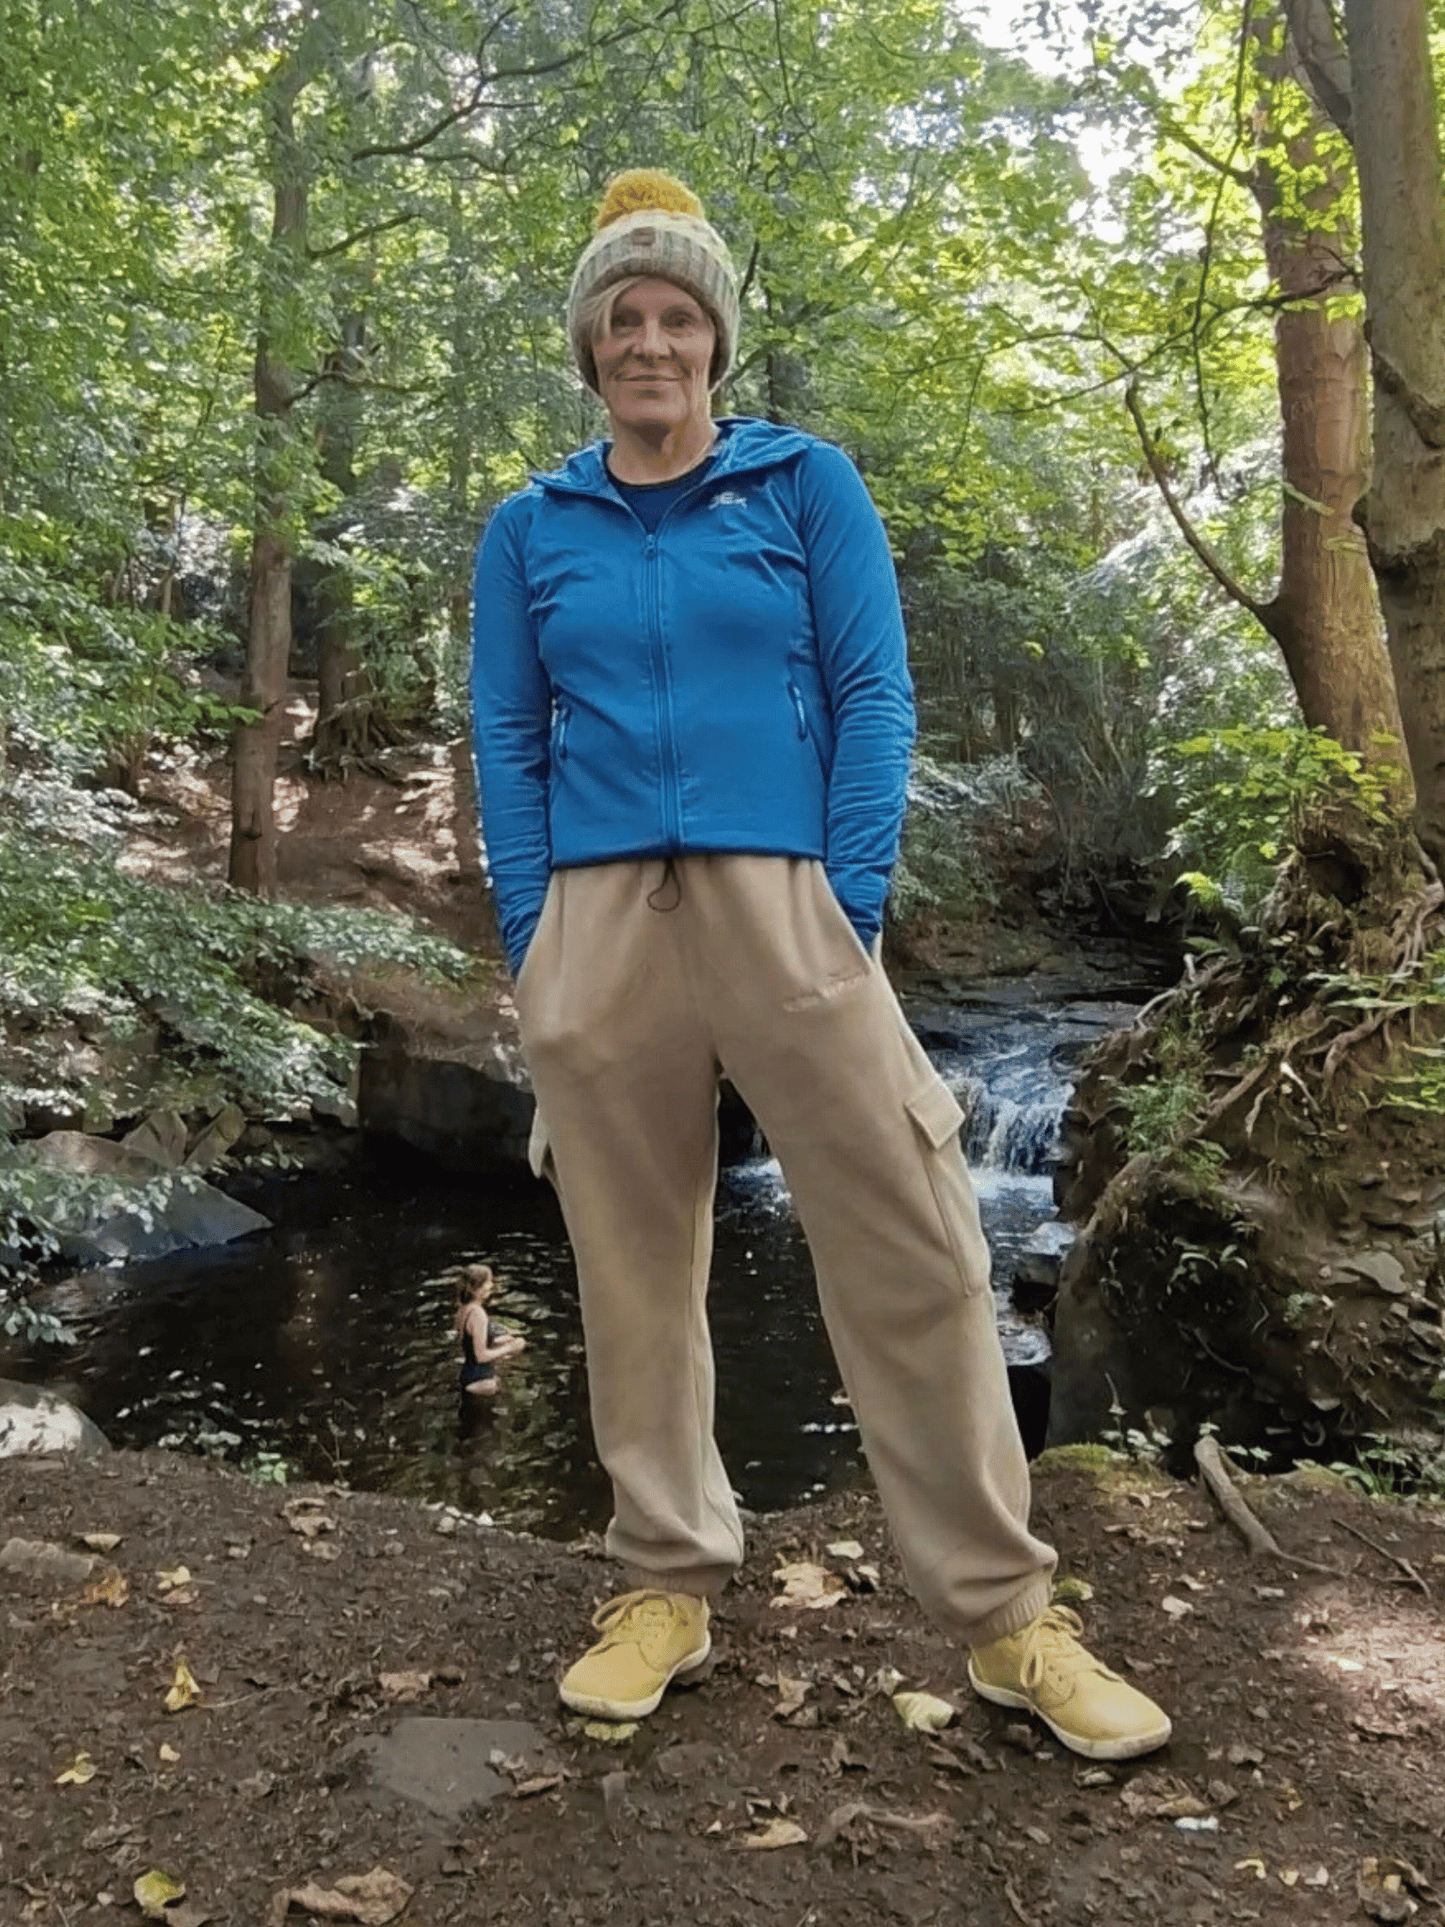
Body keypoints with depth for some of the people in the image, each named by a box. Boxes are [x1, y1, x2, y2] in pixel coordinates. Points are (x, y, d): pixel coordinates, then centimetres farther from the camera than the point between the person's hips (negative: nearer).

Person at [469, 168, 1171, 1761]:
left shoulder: (806, 484, 9)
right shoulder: (529, 529, 14)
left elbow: (873, 694, 3)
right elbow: (508, 742, 12)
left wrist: (850, 904, -7)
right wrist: (531, 943, 1)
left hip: (783, 900, -2)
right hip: (599, 918, 2)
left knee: (911, 1256, -4)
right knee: (631, 1264, 6)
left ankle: (1003, 1615, 10)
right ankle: (666, 1586, 22)